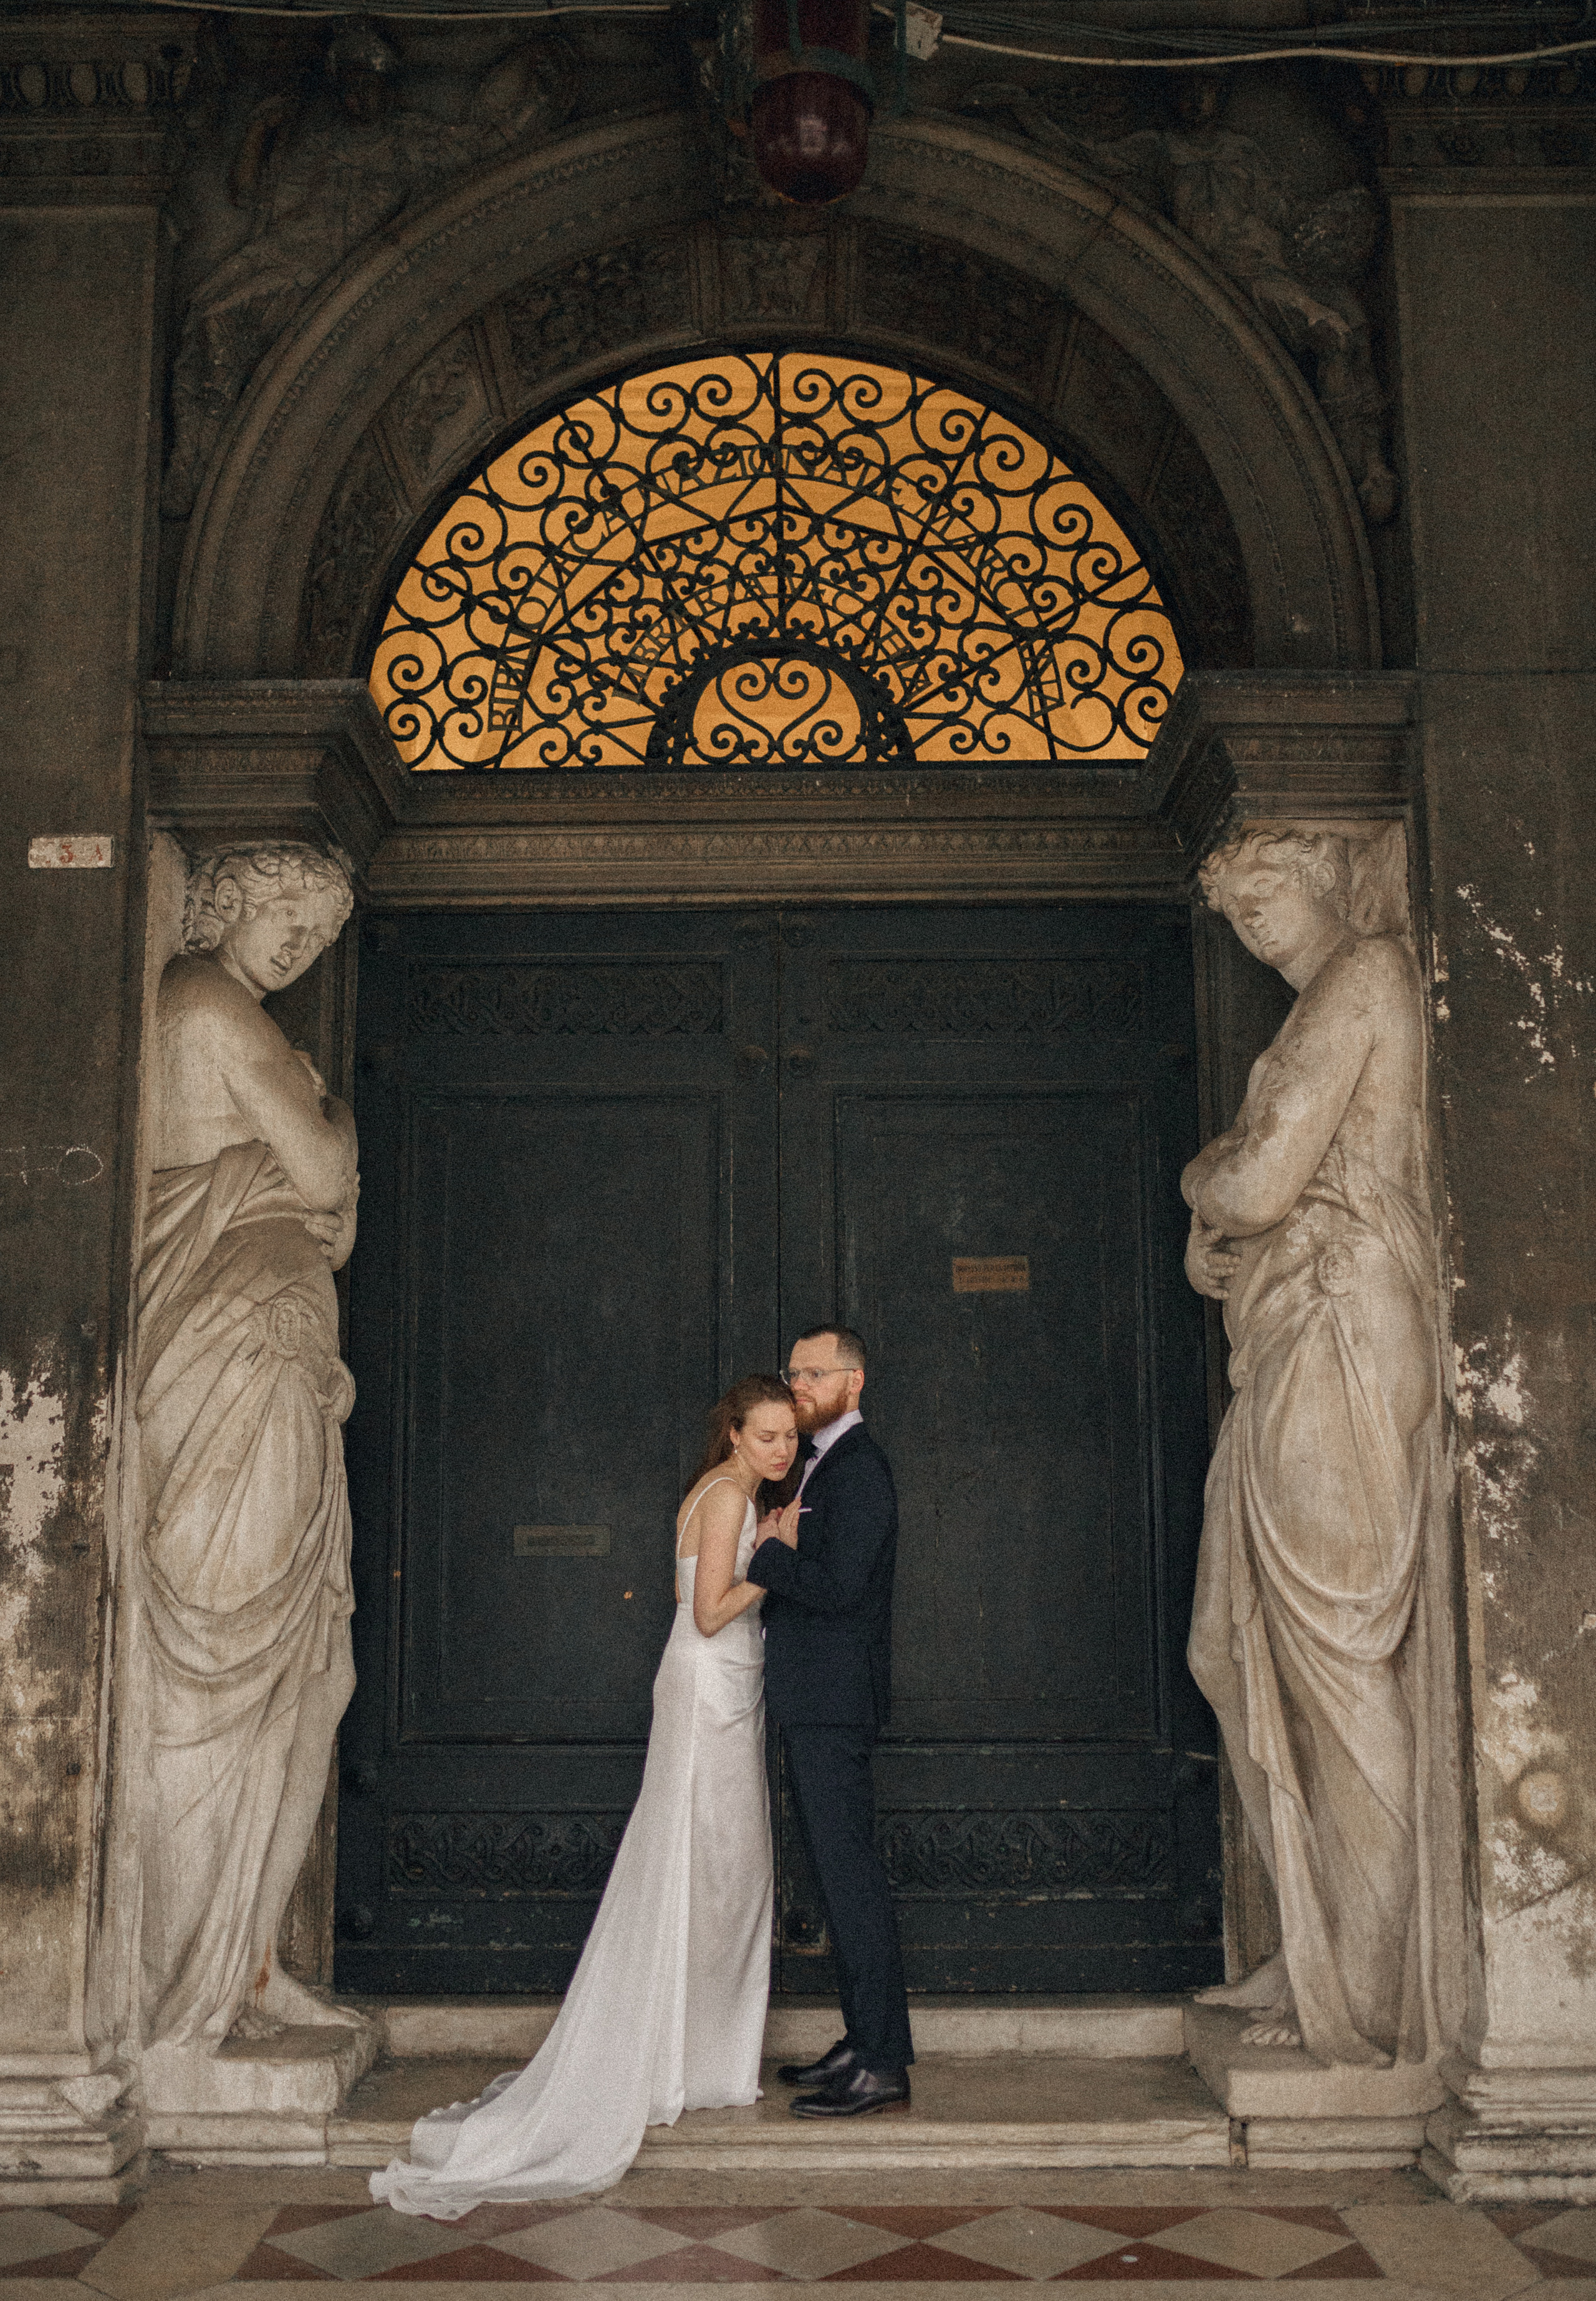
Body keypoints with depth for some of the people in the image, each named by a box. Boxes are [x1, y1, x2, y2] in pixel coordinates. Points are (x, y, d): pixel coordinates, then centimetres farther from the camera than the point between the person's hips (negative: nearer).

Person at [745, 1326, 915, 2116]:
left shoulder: (857, 1467, -13)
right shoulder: (823, 1464, 19)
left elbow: (838, 1586, -22)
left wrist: (766, 1555, -12)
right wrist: (782, 1548, 2)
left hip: (833, 1704, -10)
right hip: (814, 1703, 10)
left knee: (850, 1876, -7)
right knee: (840, 1876, 14)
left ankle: (883, 2067, -2)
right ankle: (866, 2043, 22)